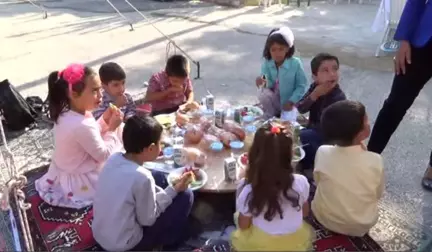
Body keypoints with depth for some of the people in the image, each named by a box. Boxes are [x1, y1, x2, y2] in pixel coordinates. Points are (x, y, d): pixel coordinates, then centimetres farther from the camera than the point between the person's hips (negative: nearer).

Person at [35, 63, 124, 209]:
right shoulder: (82, 125, -36)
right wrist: (112, 129, -17)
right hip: (79, 183, -9)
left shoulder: (65, 114, -7)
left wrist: (104, 121, -6)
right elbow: (103, 155, -23)